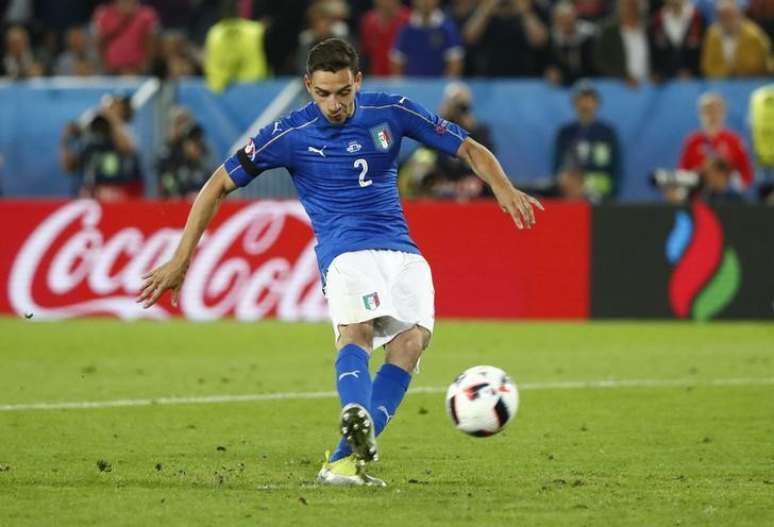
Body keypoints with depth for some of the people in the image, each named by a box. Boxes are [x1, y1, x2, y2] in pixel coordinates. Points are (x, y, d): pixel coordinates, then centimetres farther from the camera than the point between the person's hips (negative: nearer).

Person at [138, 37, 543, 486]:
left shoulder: (392, 113, 5)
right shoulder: (291, 134, -1)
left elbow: (471, 150, 11)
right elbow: (219, 186, 5)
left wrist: (503, 187, -11)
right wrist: (181, 260, 1)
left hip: (403, 252, 3)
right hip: (346, 254, -3)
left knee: (413, 338, -25)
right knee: (358, 331, -34)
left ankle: (345, 461, -28)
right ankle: (356, 415, -63)